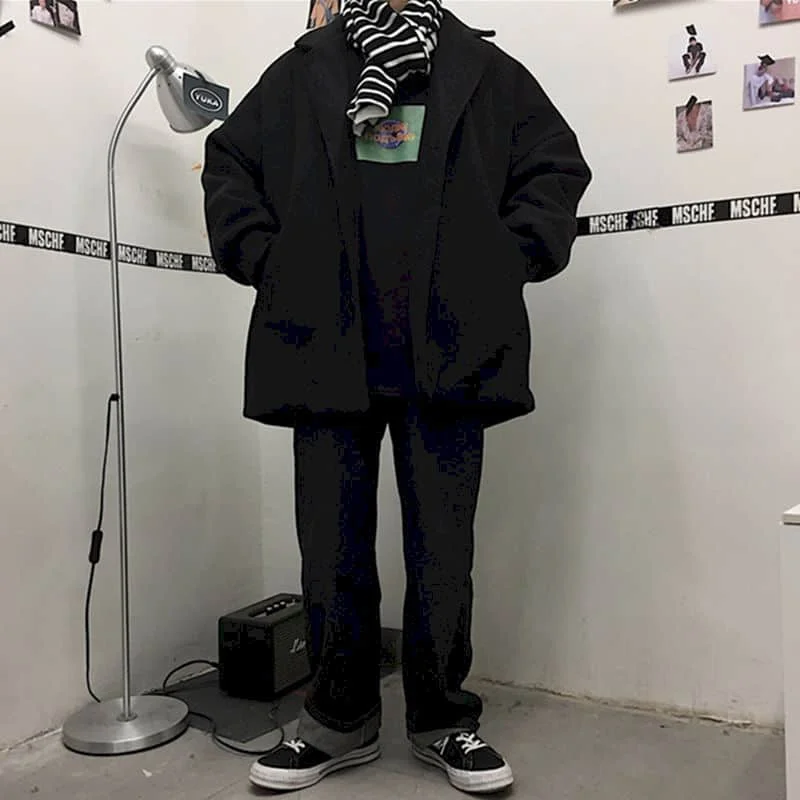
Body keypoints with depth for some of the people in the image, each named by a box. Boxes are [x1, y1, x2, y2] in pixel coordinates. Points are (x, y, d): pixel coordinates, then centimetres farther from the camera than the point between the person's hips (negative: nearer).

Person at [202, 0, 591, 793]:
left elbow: (557, 163, 12)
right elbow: (228, 163, 17)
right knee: (332, 547, 7)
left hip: (449, 352, 0)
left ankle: (443, 720, 24)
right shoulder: (303, 69, 16)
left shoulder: (484, 68, 14)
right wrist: (265, 262, 3)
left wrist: (505, 264, -1)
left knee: (443, 546, 6)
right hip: (327, 350, 1)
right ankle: (340, 719, 25)